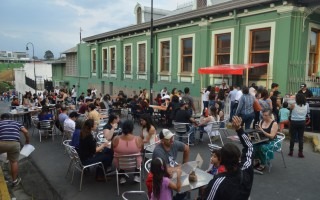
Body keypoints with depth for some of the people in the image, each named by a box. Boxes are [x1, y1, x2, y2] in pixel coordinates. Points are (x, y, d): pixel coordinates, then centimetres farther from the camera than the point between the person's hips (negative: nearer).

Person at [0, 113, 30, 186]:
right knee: (14, 162, 17)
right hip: (15, 143, 2)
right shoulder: (16, 123, 24)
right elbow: (26, 132, 13)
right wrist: (27, 141, 28)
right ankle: (15, 180, 27)